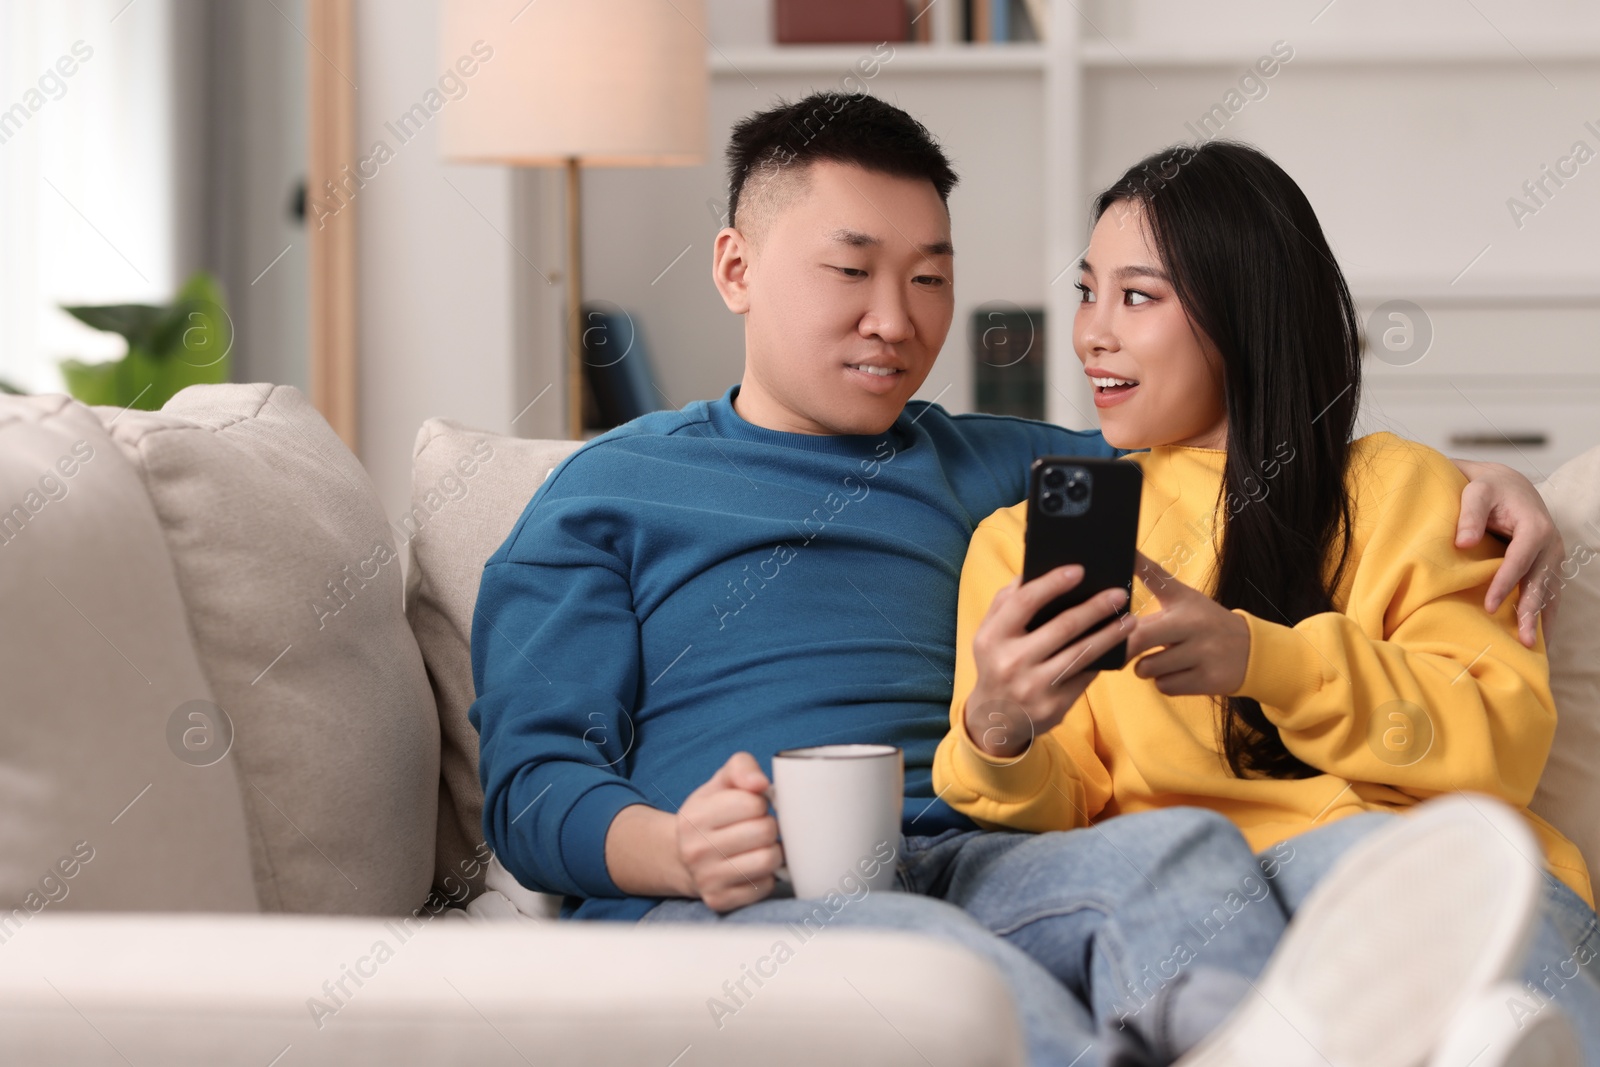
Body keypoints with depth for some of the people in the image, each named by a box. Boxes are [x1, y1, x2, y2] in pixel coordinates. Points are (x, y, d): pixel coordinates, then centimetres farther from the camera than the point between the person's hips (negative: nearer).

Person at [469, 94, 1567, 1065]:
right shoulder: (610, 492, 18)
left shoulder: (989, 467, 31)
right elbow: (532, 783, 8)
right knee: (924, 951, -39)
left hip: (963, 865, 3)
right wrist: (679, 853, -15)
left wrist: (1470, 480, 21)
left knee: (1183, 847, -32)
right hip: (716, 904, -3)